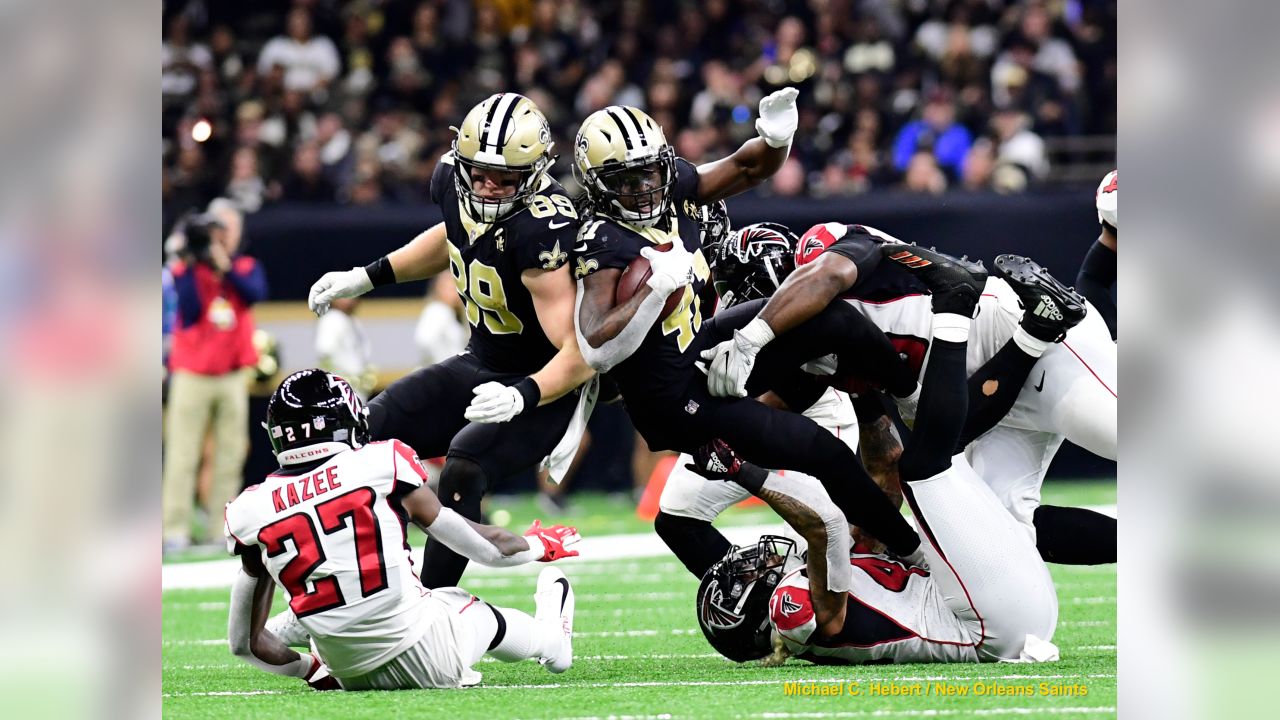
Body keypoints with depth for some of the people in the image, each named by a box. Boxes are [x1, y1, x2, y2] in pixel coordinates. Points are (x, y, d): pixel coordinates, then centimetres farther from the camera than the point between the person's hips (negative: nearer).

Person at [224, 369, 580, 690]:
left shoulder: (251, 511, -2)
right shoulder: (380, 465, -8)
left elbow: (246, 642, 3)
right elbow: (487, 546, 4)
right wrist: (540, 545, 27)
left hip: (352, 675, 2)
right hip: (432, 661, -2)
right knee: (482, 612, 28)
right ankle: (552, 637, 60)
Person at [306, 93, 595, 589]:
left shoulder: (542, 227, -32)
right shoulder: (454, 181, -9)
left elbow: (581, 354, -35)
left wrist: (521, 396, -50)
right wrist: (366, 278, 15)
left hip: (545, 384, -8)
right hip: (480, 368, 8)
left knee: (462, 468, -31)